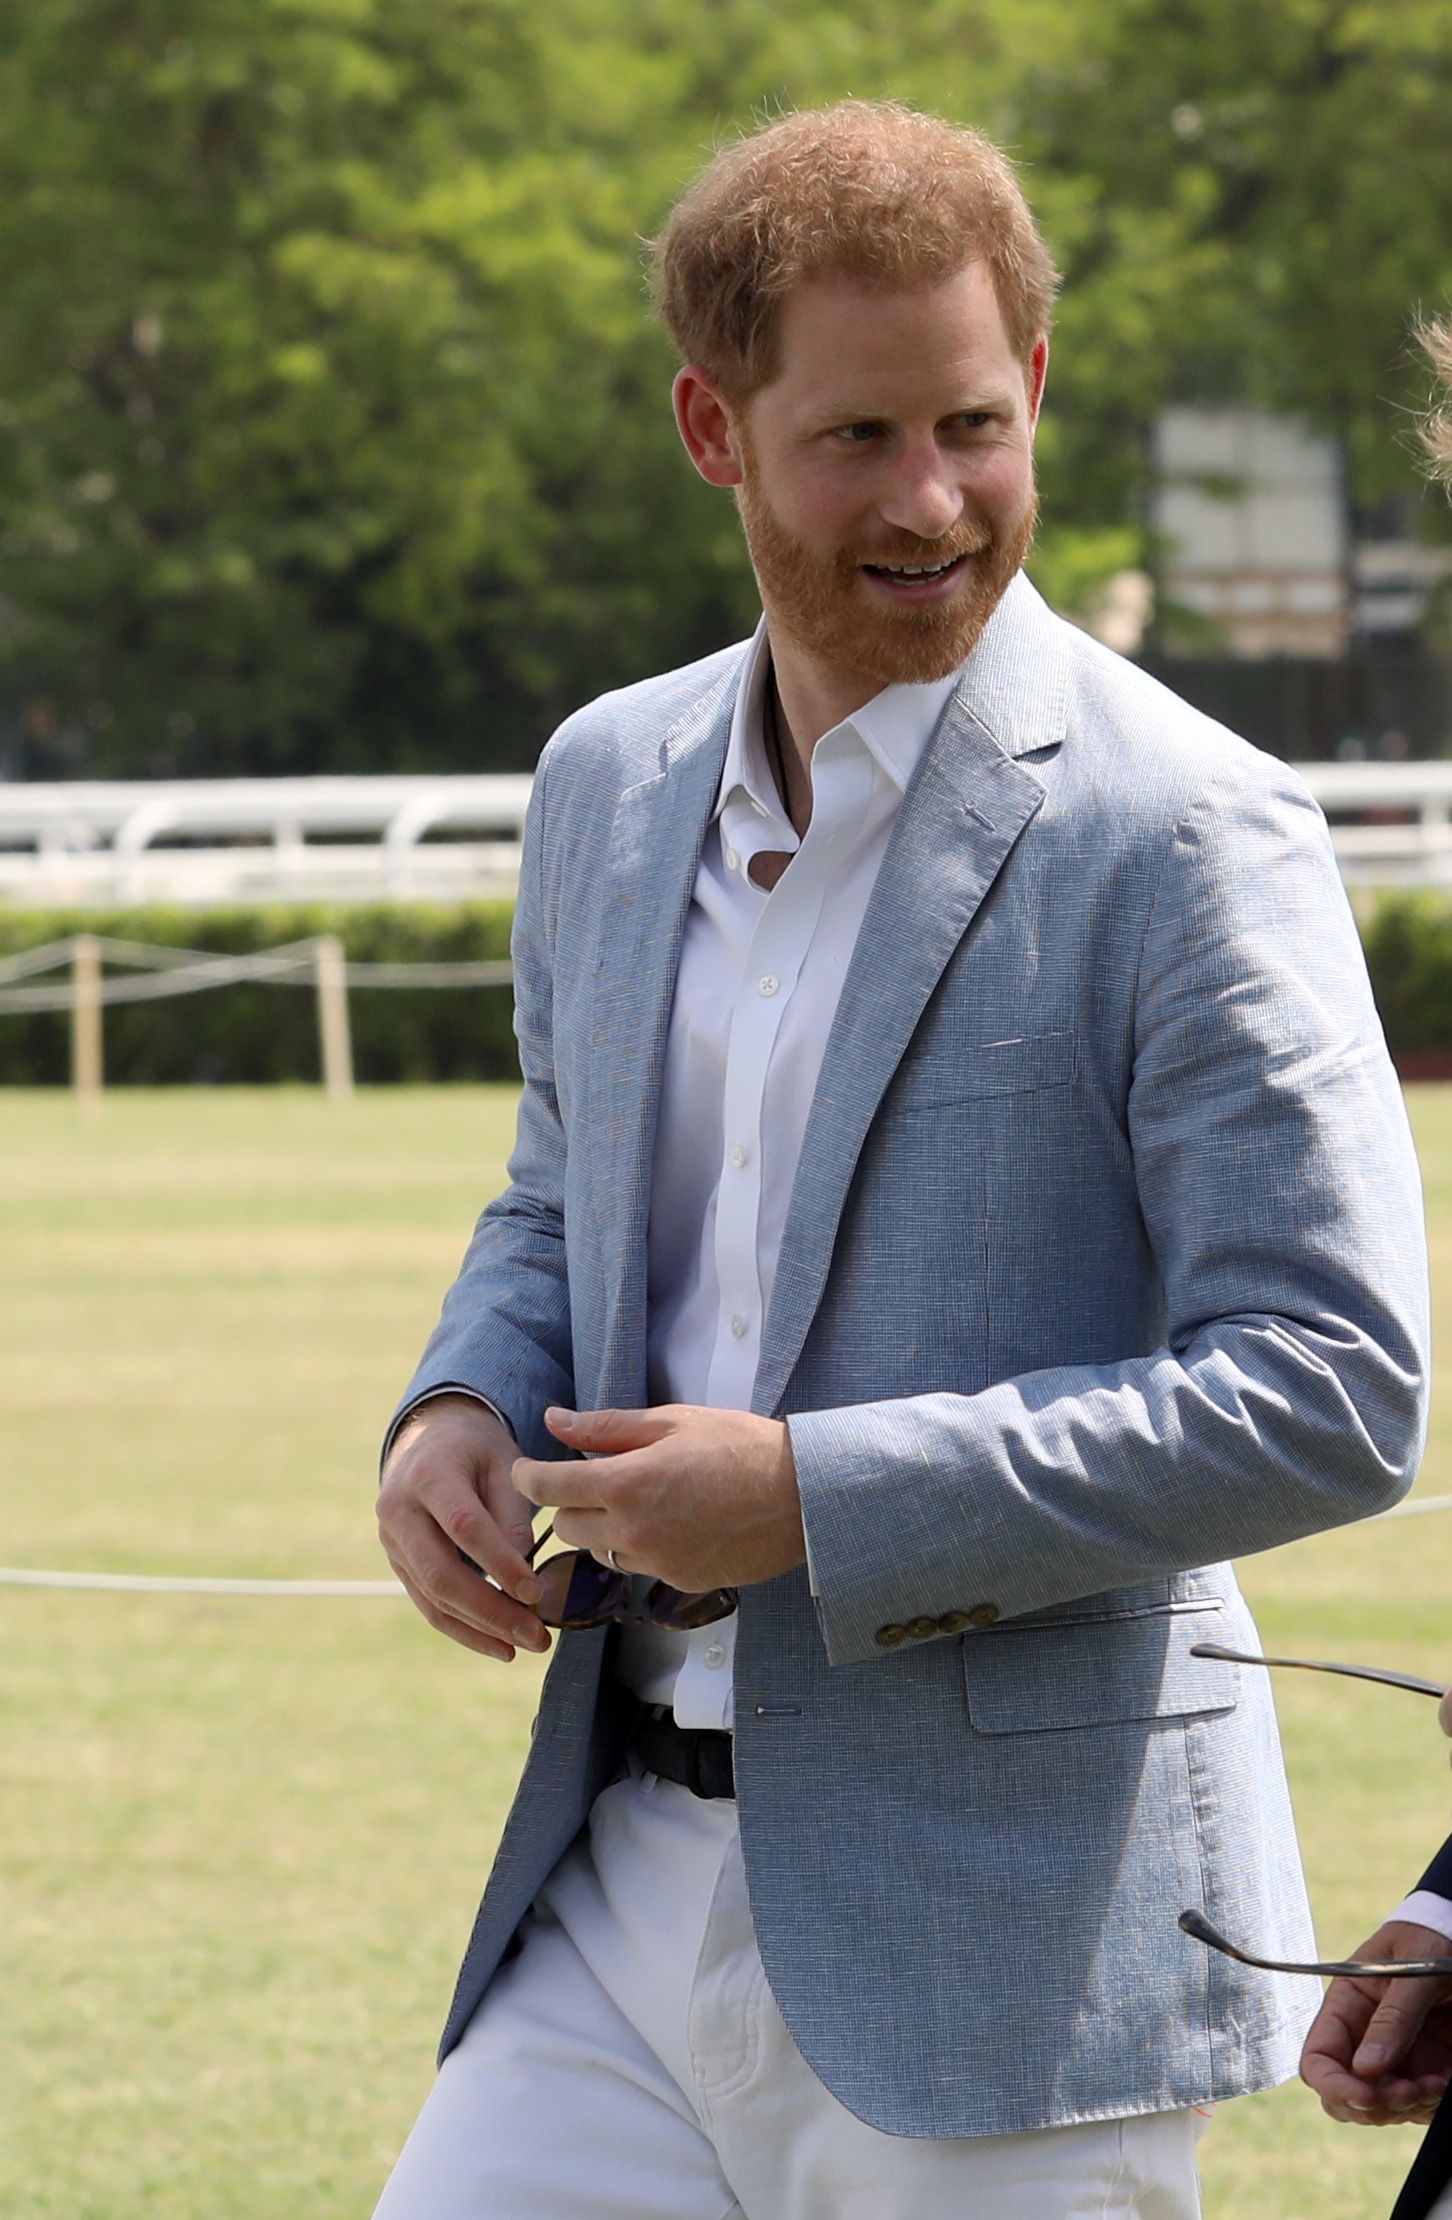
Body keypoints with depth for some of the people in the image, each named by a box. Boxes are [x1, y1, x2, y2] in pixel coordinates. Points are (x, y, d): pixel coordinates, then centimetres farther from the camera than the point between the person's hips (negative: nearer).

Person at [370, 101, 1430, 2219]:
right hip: (633, 1868, 6)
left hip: (1000, 1939, -6)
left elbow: (1331, 1391, -15)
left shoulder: (1186, 838, -11)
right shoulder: (611, 782, 11)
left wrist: (817, 1496, -19)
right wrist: (463, 1409, 3)